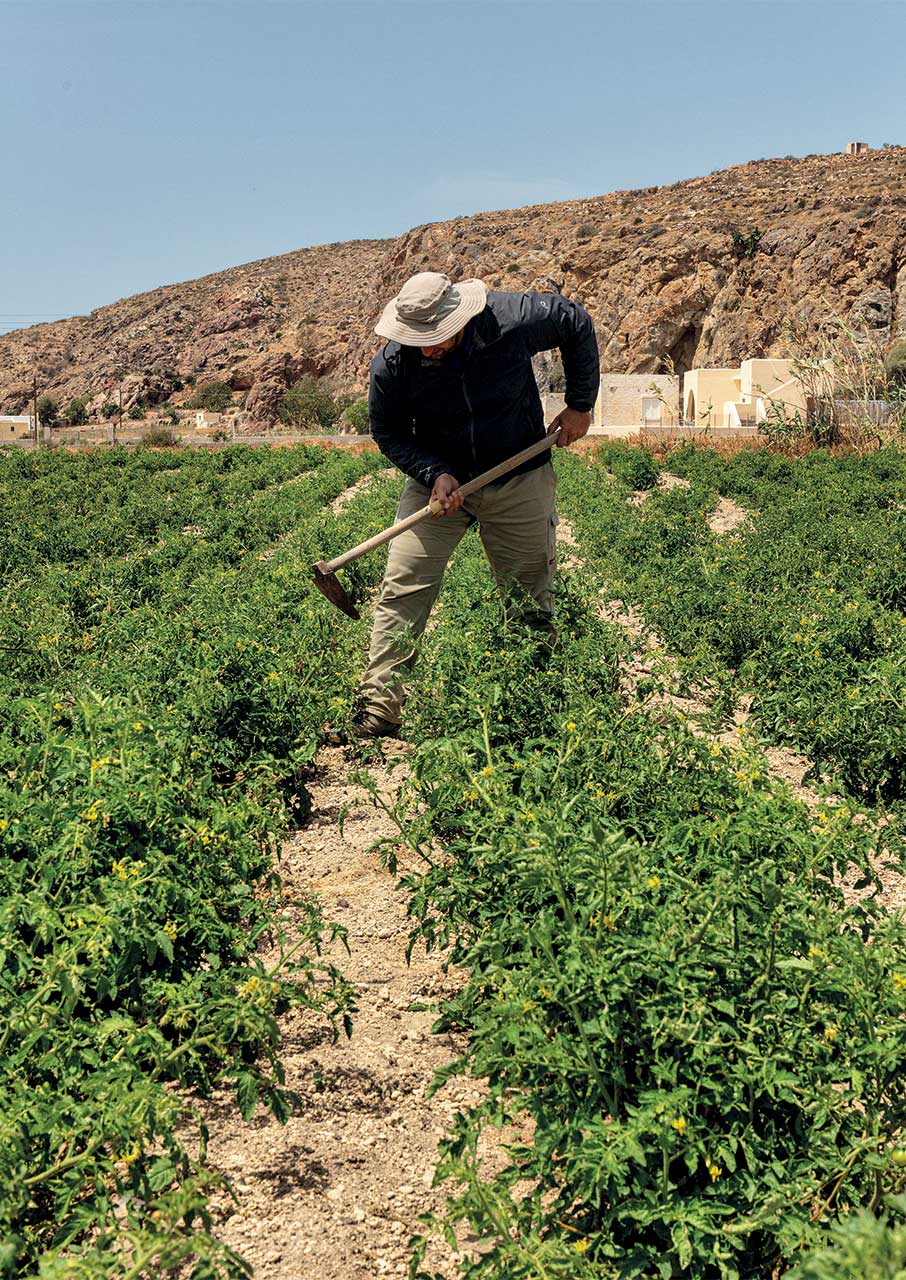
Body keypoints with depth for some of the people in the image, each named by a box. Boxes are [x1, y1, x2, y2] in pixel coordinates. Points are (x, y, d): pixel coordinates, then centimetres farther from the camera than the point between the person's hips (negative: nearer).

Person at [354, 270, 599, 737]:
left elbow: (577, 323, -3)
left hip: (520, 480, 0)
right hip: (438, 479, 1)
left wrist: (580, 404, -2)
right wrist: (434, 473, -20)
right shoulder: (391, 366, -20)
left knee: (531, 602, 5)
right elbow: (388, 433, -3)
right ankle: (378, 708, -3)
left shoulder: (513, 320, -23)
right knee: (402, 592, -10)